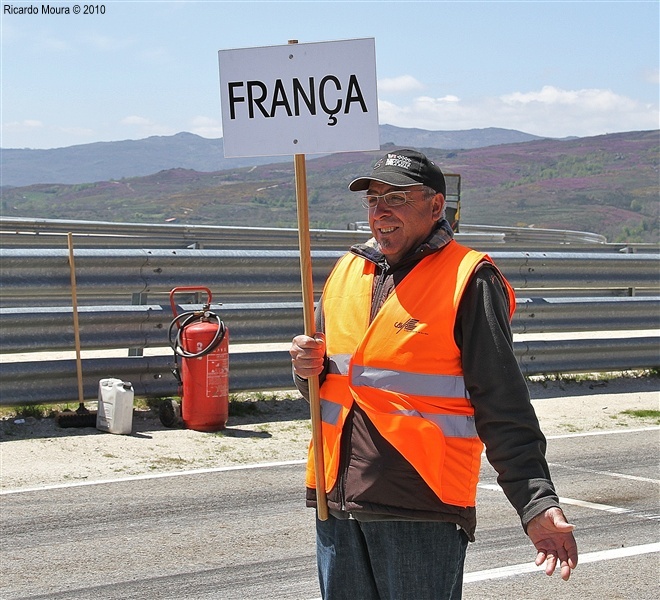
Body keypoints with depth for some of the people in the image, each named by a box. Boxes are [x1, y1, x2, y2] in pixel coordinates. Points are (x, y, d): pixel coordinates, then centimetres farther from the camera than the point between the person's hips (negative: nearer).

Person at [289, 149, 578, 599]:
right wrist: (308, 368, -1)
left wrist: (537, 504, -20)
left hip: (423, 515, -6)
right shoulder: (346, 272, 12)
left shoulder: (469, 281, -7)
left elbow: (504, 407, -11)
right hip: (336, 503, 6)